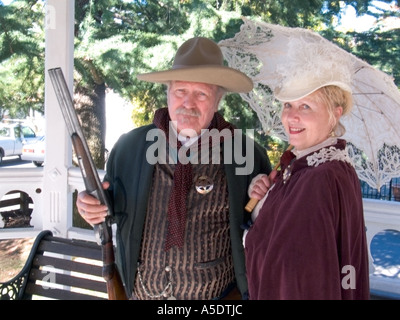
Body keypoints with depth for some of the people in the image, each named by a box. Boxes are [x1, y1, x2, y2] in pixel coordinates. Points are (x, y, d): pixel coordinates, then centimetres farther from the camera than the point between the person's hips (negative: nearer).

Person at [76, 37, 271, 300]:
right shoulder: (131, 146, -4)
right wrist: (92, 206, -12)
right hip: (140, 291, 2)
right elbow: (113, 206, 8)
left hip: (219, 295, -2)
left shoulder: (249, 154, -11)